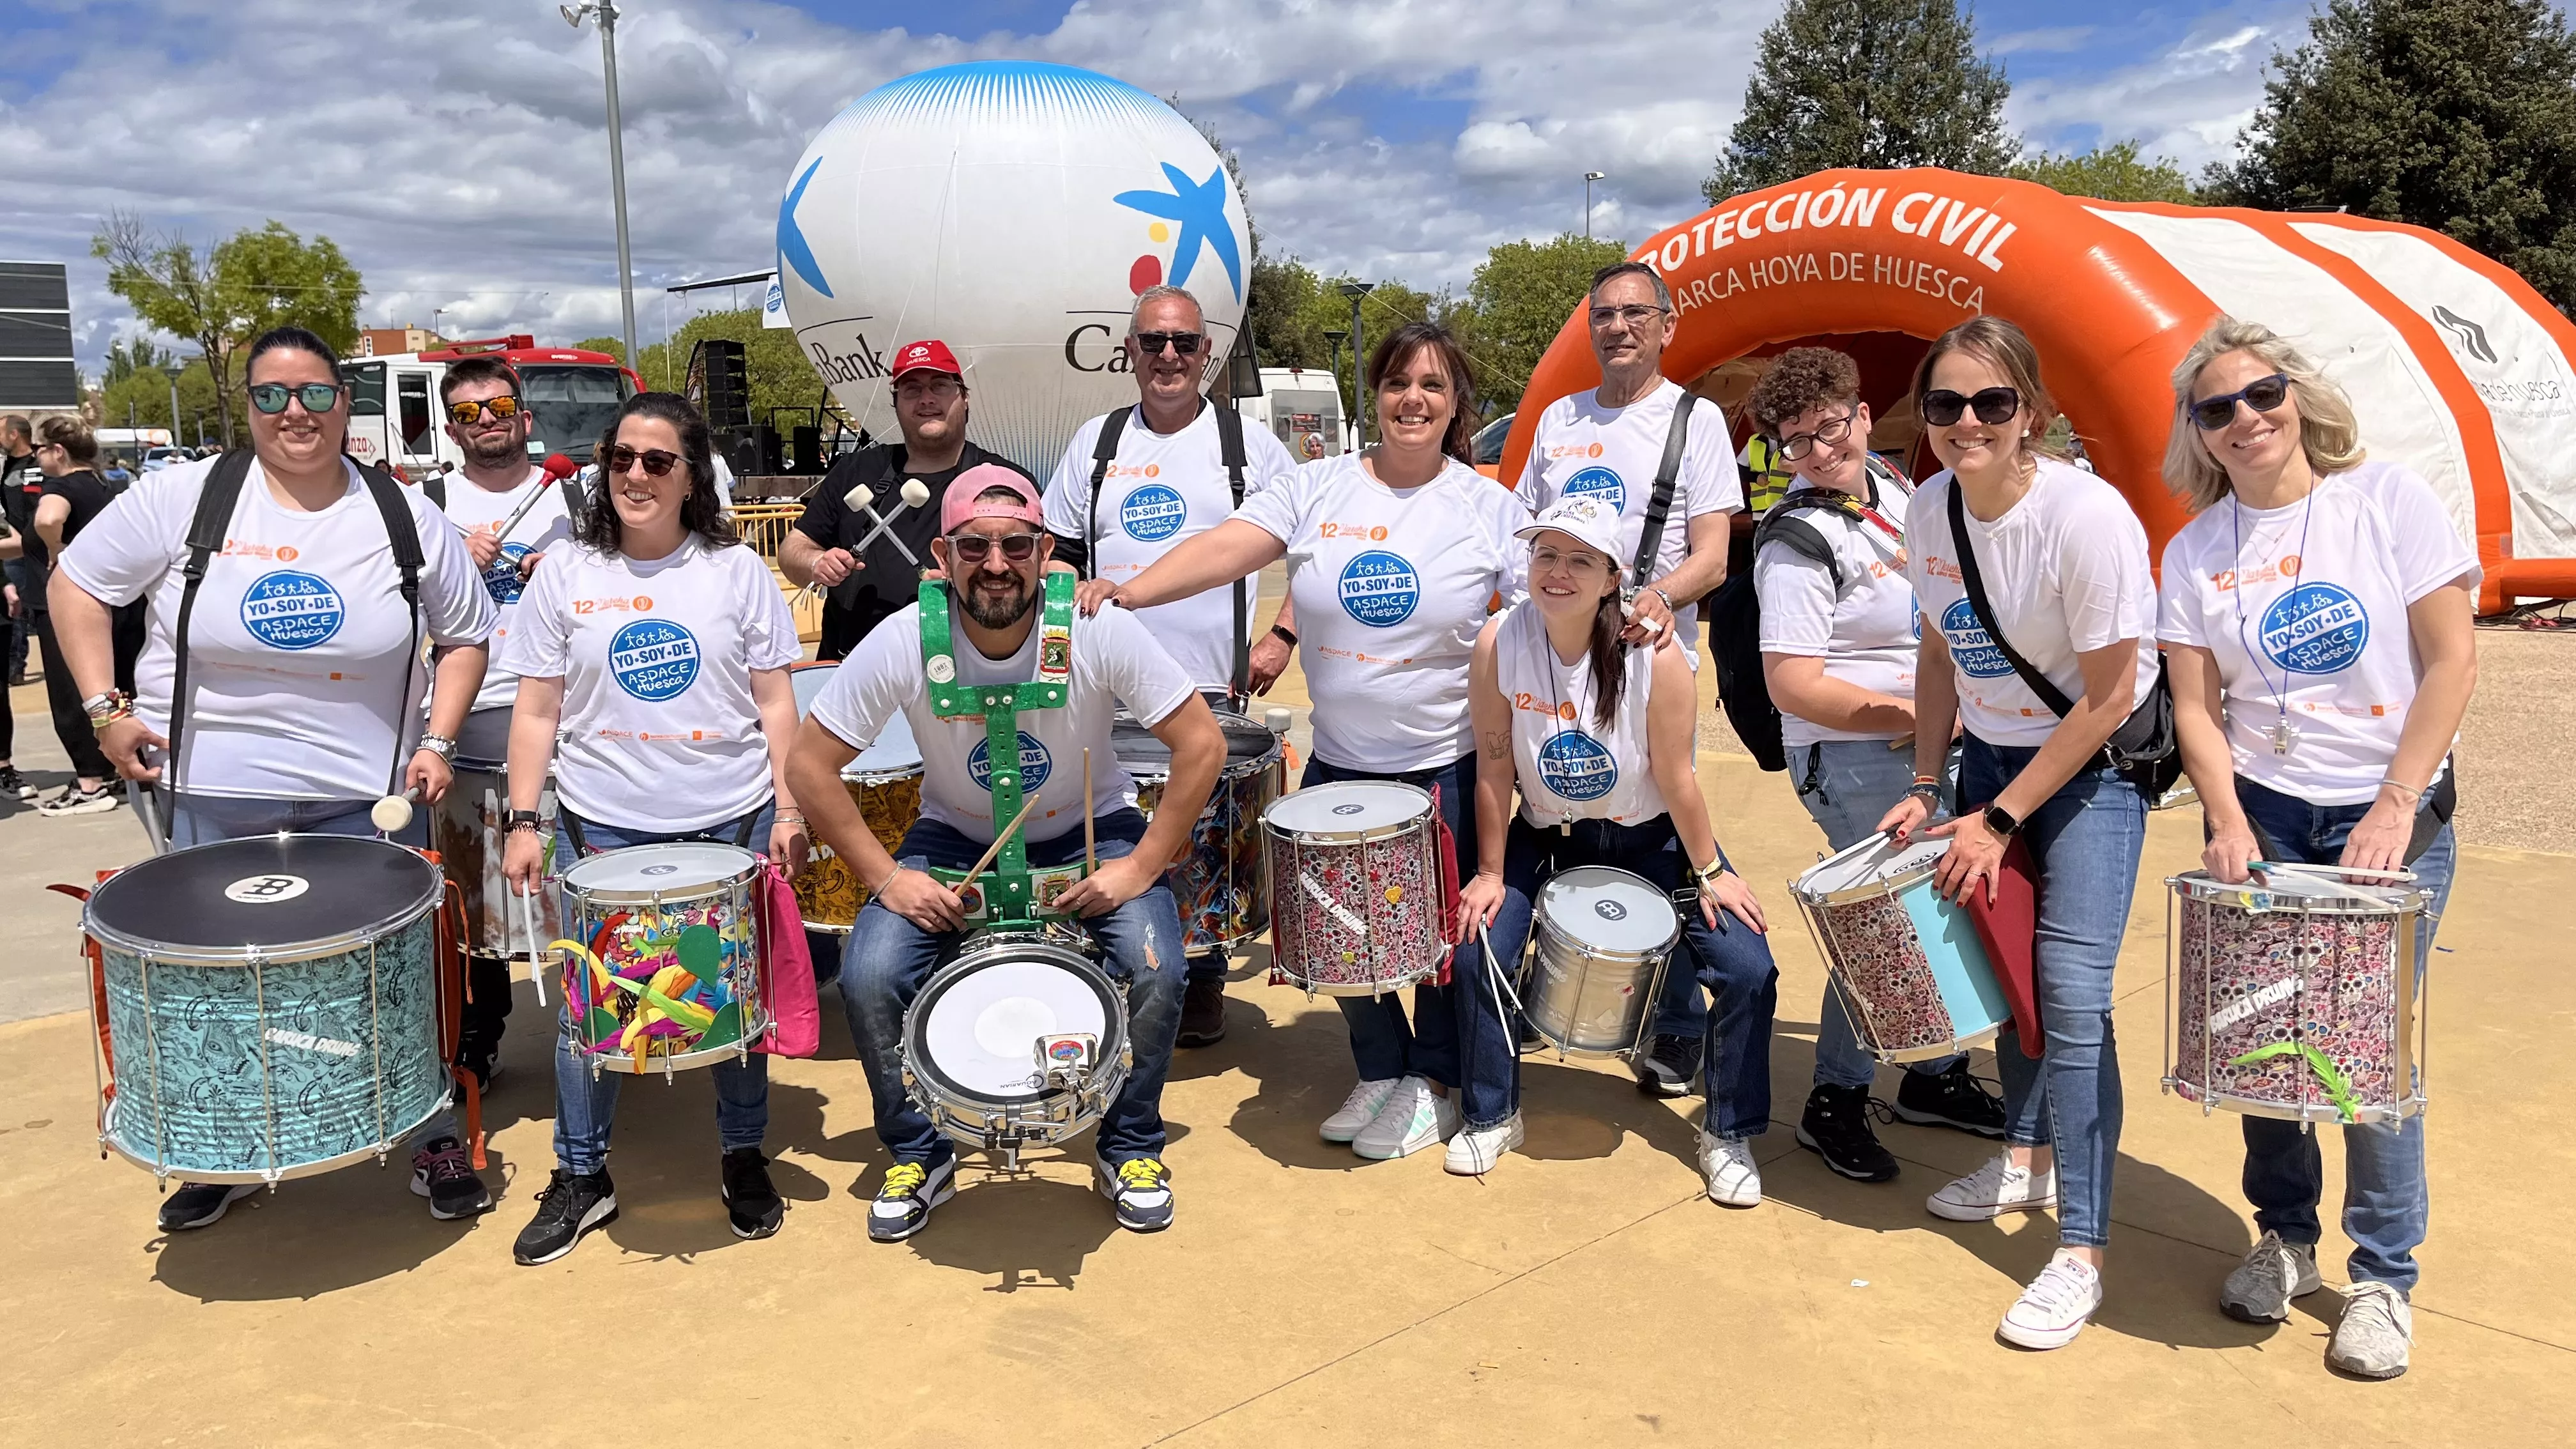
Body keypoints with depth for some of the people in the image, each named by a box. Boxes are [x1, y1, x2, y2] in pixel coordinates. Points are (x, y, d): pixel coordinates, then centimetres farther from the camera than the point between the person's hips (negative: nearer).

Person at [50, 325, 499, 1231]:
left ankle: (436, 1141, 25)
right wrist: (105, 707, -3)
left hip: (367, 804, 0)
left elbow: (464, 638, 8)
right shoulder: (184, 496, -4)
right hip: (212, 802, 1)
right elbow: (76, 585, 5)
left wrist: (438, 740, -4)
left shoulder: (406, 517, -1)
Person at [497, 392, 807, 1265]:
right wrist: (523, 821, -2)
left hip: (729, 822, 0)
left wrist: (789, 810, -4)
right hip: (601, 829, 1)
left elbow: (775, 702, 3)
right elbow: (537, 712, 5)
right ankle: (581, 1176, 23)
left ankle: (744, 1158, 27)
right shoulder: (565, 574, 4)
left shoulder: (737, 571, 3)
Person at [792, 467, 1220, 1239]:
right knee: (869, 978, -19)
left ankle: (1130, 1148, 5)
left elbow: (1202, 743, -18)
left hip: (1089, 831, -1)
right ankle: (918, 1154, 9)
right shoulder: (903, 644, -22)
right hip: (953, 837, 1)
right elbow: (813, 762, -13)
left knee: (1156, 969, -24)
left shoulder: (1097, 630, -24)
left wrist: (1140, 866, -22)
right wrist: (886, 876, -18)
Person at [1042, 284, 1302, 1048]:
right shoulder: (1096, 443, 10)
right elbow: (1058, 556, 15)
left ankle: (1203, 984, 21)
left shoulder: (1247, 442, 3)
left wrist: (1281, 636, -3)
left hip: (1212, 692, -2)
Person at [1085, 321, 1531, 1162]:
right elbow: (1228, 547, -14)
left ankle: (1435, 1085, 30)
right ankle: (1381, 1075, 34)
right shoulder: (1319, 489, -2)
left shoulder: (1489, 508, -3)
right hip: (1339, 762, 2)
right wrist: (1130, 592, -27)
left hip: (1448, 766, -2)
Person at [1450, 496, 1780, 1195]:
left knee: (1748, 969, -13)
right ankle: (1490, 1116, 11)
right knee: (1478, 950, -15)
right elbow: (1495, 771, -12)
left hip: (1650, 836, -1)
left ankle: (1729, 1134, 11)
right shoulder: (1498, 644, -20)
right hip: (1545, 834, 1)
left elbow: (1676, 777, -16)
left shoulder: (1655, 656, -25)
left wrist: (1709, 872, -8)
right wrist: (1489, 873, -7)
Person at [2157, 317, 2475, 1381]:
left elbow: (2452, 662, -6)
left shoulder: (2390, 498, -4)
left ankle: (2383, 1276, 15)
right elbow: (2196, 706, 1)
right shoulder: (2194, 553, 2)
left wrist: (2394, 808, -13)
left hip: (2391, 816, -2)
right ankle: (2285, 1236, 25)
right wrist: (2228, 825, -13)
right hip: (2262, 814, 2)